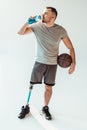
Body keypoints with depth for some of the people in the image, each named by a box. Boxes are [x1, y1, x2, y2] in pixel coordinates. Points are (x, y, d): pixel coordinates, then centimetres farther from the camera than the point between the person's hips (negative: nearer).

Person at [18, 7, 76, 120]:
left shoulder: (60, 30, -10)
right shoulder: (37, 26, -7)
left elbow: (70, 48, -3)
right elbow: (20, 33, -1)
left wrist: (73, 63, -10)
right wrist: (28, 22, -16)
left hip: (52, 64, -1)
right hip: (39, 62, 1)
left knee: (48, 87, 8)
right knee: (31, 85, 6)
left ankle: (45, 108, 30)